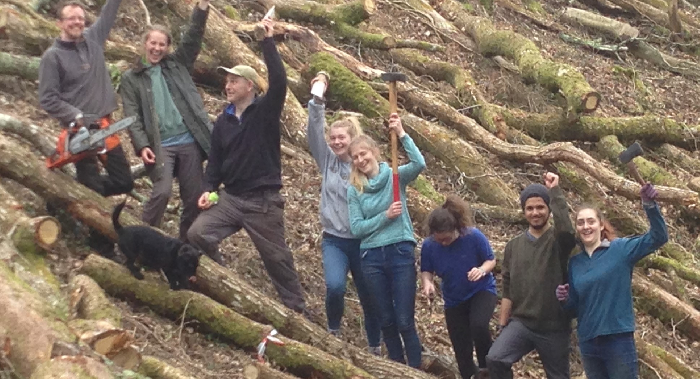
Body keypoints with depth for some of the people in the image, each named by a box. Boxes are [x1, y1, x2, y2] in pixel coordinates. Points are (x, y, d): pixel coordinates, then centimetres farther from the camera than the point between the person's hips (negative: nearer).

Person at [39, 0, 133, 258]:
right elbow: (47, 99, -10)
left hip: (105, 125, 6)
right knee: (93, 193, -1)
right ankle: (102, 248, 8)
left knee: (124, 182, 7)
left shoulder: (93, 38, 7)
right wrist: (78, 116, -18)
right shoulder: (52, 56, -7)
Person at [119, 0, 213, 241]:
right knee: (162, 191, -20)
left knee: (194, 197, 5)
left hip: (189, 141, 3)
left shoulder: (176, 65, 12)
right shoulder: (131, 78, 6)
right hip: (160, 145, -3)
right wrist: (142, 145, -15)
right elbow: (132, 115, -2)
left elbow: (193, 36, 3)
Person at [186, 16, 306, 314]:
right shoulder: (222, 121, 9)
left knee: (277, 257, 3)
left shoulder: (265, 111, -6)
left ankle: (297, 309, 18)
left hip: (263, 200, -5)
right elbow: (215, 160, 13)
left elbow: (279, 82, -24)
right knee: (197, 234, -11)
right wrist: (208, 189, -3)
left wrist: (268, 41, -24)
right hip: (230, 197, 5)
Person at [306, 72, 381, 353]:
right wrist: (317, 99, -21)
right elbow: (314, 131, -10)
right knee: (335, 286, -24)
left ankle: (375, 347, 29)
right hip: (334, 240, 1)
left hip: (363, 241, -1)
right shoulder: (327, 161, 2)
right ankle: (333, 330, 3)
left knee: (369, 297, 9)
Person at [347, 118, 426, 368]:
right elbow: (356, 228, -2)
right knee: (387, 321, 10)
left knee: (404, 322, -4)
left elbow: (419, 164, -20)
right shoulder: (354, 190, 4)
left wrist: (401, 134, -25)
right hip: (372, 257, 3)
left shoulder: (396, 176, 0)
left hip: (400, 253, -3)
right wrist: (385, 216, -13)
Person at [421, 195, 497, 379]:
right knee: (461, 349, 6)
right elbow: (426, 270, -2)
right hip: (454, 300, 3)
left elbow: (491, 260, -11)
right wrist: (427, 283, -24)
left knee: (478, 325, -32)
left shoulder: (474, 236, -24)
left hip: (482, 291, -3)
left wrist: (482, 270, -33)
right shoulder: (429, 245, -18)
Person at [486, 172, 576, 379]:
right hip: (521, 323, 3)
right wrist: (502, 326, 8)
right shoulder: (514, 246, 9)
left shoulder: (559, 241, -3)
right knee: (494, 359, -22)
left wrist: (555, 191, -25)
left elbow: (566, 230, -30)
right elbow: (508, 290, 11)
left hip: (554, 327, -2)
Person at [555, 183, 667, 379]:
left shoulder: (621, 249, -3)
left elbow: (659, 237, -13)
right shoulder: (575, 263, 9)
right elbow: (575, 309, 13)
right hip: (588, 343, 5)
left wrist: (650, 205, -27)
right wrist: (565, 299, -9)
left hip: (618, 339, -4)